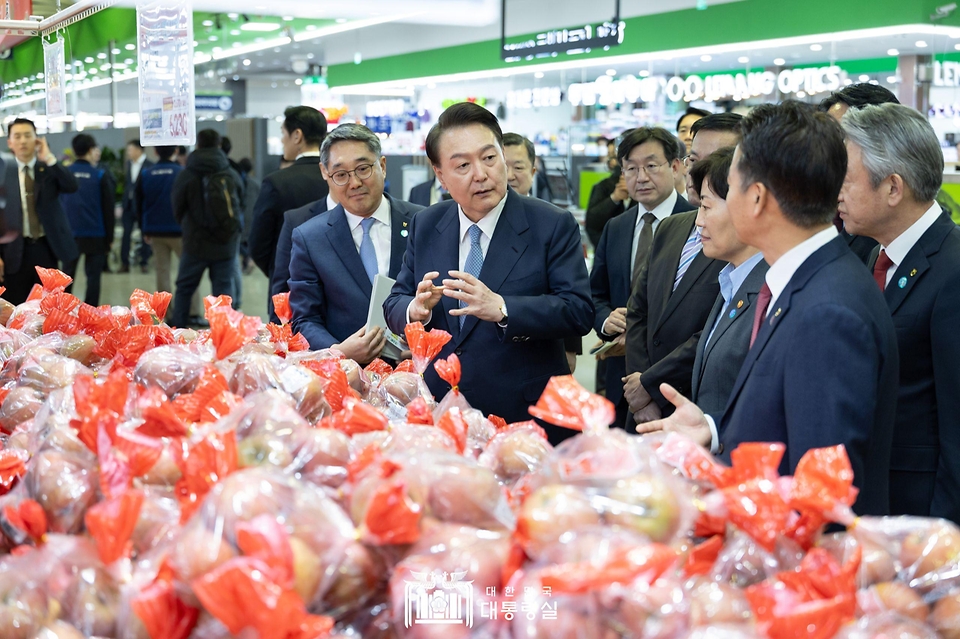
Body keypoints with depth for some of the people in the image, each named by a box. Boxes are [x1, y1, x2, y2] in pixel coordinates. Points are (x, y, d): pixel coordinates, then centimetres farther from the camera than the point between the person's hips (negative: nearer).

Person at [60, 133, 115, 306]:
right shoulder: (101, 175, -6)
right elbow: (108, 209, -3)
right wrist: (109, 237, 5)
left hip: (70, 234, 2)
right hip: (96, 235, -2)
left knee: (67, 275, 13)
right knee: (93, 276, 3)